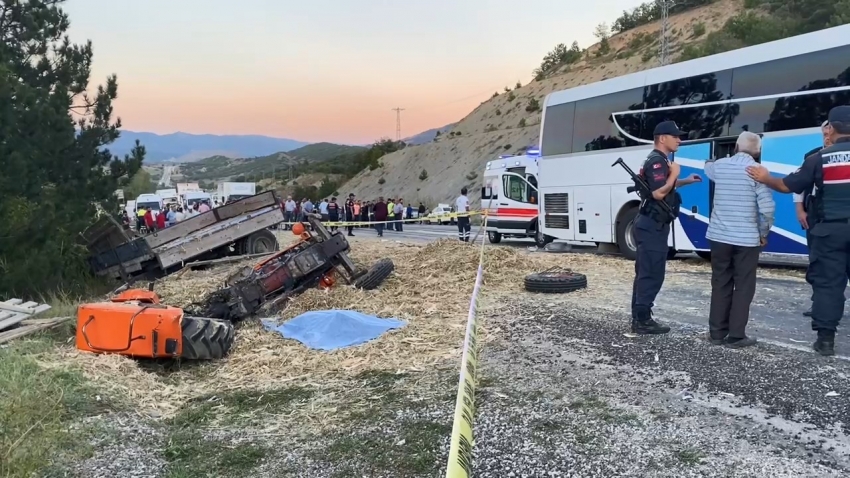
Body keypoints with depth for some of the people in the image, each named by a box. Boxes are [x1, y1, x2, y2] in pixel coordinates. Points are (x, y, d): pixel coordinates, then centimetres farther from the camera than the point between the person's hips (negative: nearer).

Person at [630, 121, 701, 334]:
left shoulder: (659, 161, 18)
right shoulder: (657, 161, -15)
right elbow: (659, 193, -26)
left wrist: (685, 181, 25)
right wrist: (674, 174, -13)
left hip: (651, 225, 11)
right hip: (653, 226, -11)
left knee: (645, 273, 11)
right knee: (652, 274, -8)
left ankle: (639, 318, 17)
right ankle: (643, 321, -4)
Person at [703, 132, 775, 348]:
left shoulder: (719, 165, 3)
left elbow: (708, 166, 30)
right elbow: (767, 208, -13)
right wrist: (764, 233, 1)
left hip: (719, 236, 4)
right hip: (747, 239, -4)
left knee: (720, 285, 13)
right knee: (743, 288, 5)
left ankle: (717, 332, 17)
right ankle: (736, 336, 6)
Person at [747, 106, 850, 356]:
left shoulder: (820, 158, -3)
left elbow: (788, 186, 1)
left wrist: (766, 179, 16)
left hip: (830, 229, -1)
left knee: (826, 282, 4)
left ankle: (825, 338, 4)